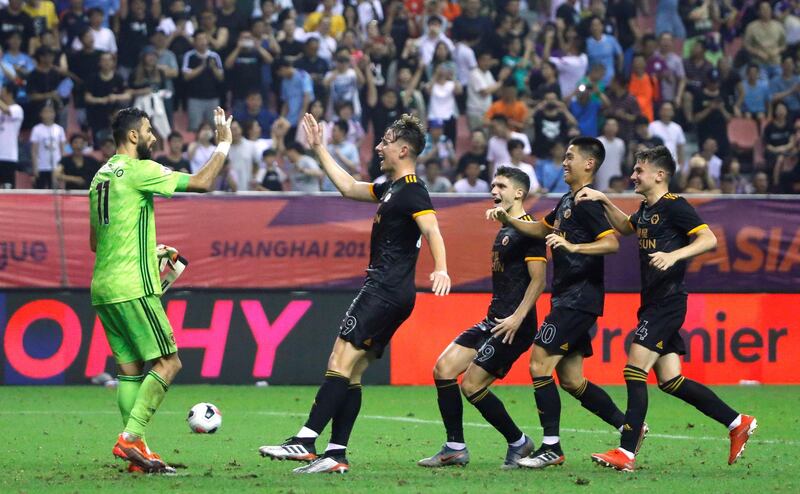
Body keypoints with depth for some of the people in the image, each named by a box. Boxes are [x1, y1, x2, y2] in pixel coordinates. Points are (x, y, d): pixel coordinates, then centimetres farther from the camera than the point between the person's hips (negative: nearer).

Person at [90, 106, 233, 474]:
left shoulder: (101, 176, 17)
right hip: (132, 287, -9)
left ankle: (136, 453, 4)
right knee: (167, 363, -6)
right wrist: (224, 144, 2)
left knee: (130, 369, 8)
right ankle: (130, 439, -15)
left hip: (102, 289, 9)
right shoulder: (139, 170, -9)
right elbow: (201, 182, -11)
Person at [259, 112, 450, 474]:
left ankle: (305, 441, -23)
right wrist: (319, 148, 34)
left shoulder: (412, 192, -11)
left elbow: (432, 229, -26)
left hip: (386, 291, -10)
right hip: (383, 291, 10)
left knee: (341, 363, -16)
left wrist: (440, 269, -43)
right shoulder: (391, 188, 20)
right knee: (351, 374, 7)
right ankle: (336, 454, 4)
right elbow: (349, 187, 32)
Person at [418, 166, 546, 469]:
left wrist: (518, 317, -23)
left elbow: (538, 279, -17)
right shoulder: (504, 231, 19)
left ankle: (518, 443, 5)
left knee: (472, 385, -12)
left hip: (513, 326, -10)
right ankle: (455, 449, 3)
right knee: (444, 368, -1)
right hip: (493, 320, 10)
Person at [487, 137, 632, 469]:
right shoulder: (568, 200, 17)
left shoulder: (587, 202, -12)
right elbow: (541, 229, 32)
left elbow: (612, 243, -23)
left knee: (539, 366, -12)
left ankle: (551, 448, -8)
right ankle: (628, 427, 17)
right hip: (568, 299, 10)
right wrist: (507, 219, 18)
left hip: (579, 299, -10)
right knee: (570, 380, 10)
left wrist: (572, 246, -34)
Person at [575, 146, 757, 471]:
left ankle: (627, 453, -15)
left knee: (635, 370, -14)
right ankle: (737, 423, 16)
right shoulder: (646, 209, 16)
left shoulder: (674, 206, -11)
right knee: (670, 380, 9)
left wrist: (673, 255, -31)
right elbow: (625, 227, 37)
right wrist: (604, 202, 24)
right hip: (654, 304, 9)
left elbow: (709, 239, -19)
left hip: (667, 303, -9)